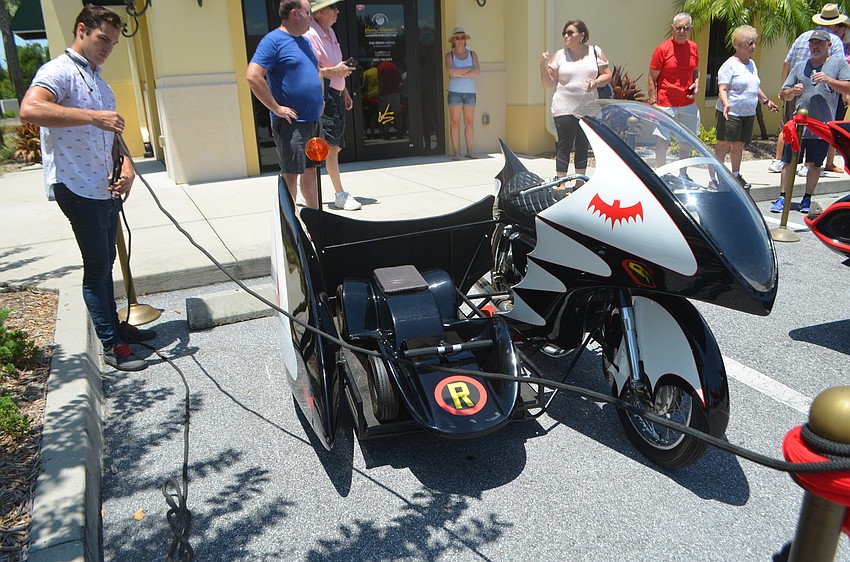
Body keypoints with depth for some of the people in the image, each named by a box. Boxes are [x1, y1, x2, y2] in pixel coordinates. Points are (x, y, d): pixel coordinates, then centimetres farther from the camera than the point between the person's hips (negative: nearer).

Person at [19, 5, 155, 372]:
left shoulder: (99, 81, 19)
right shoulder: (59, 71, -10)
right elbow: (30, 109, -29)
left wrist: (126, 167, 2)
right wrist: (92, 117, -33)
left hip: (107, 188, 9)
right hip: (77, 188, -9)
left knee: (106, 263, 17)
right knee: (97, 266, -3)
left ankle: (114, 325, 31)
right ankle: (112, 346, 6)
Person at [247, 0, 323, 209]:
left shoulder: (305, 41, 17)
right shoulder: (274, 40, -10)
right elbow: (252, 76, -19)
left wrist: (320, 98, 17)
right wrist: (277, 108, -18)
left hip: (313, 121, 8)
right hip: (291, 122, -8)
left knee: (311, 170, 15)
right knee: (291, 174, -4)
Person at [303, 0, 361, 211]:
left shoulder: (330, 33, 19)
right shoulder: (310, 35, -11)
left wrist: (344, 91, 23)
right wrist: (335, 71, -20)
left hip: (336, 96, 10)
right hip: (323, 96, -10)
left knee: (335, 146, 10)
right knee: (331, 146, -10)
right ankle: (340, 195, -7)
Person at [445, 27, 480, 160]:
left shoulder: (472, 54, 11)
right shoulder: (449, 55, 5)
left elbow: (477, 71, -5)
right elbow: (451, 71, -13)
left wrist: (459, 74, -10)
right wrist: (468, 69, -7)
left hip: (470, 91, 2)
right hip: (455, 91, -2)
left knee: (469, 122, 2)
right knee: (455, 122, -4)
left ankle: (469, 151, 8)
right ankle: (456, 152, -2)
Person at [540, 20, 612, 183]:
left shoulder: (595, 52, 7)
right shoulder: (559, 55, 5)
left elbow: (607, 75, 8)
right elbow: (549, 84, 4)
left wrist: (596, 82, -12)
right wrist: (543, 66, -11)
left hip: (588, 108, 2)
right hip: (564, 108, -2)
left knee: (583, 147, 9)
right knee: (564, 146, -7)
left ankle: (580, 183, 19)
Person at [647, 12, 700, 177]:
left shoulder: (693, 48, 7)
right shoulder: (662, 49, -9)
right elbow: (651, 79, -7)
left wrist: (696, 83, 2)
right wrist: (653, 103, -13)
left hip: (688, 104, 5)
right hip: (666, 105, -5)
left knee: (686, 142, 12)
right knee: (662, 143, -2)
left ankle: (683, 174, 27)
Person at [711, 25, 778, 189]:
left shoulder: (752, 64, 17)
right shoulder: (730, 64, -8)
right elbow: (722, 89, -17)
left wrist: (766, 101, 29)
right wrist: (726, 104, -33)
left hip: (748, 114, 7)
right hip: (730, 113, -7)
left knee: (739, 145, 11)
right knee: (724, 144, -6)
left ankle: (736, 175, 21)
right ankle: (714, 177, -1)